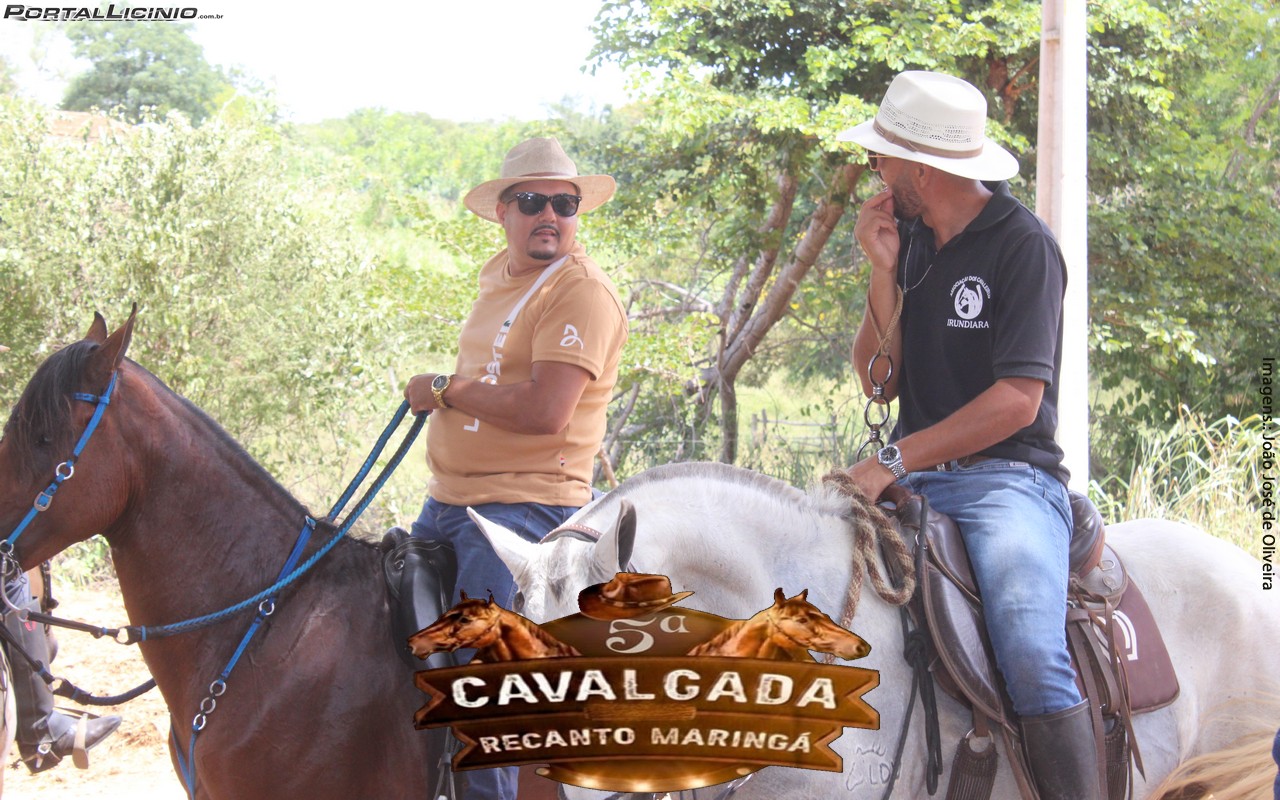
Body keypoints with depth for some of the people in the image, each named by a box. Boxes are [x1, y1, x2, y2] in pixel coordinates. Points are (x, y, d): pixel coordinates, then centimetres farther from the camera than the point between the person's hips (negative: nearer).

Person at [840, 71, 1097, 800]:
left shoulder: (1023, 244, -8)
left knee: (1032, 656, -29)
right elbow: (879, 380, 12)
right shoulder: (911, 240, 12)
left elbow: (1018, 401, -15)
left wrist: (894, 461, -20)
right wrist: (884, 274, -1)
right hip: (916, 479, 7)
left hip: (1008, 476, -7)